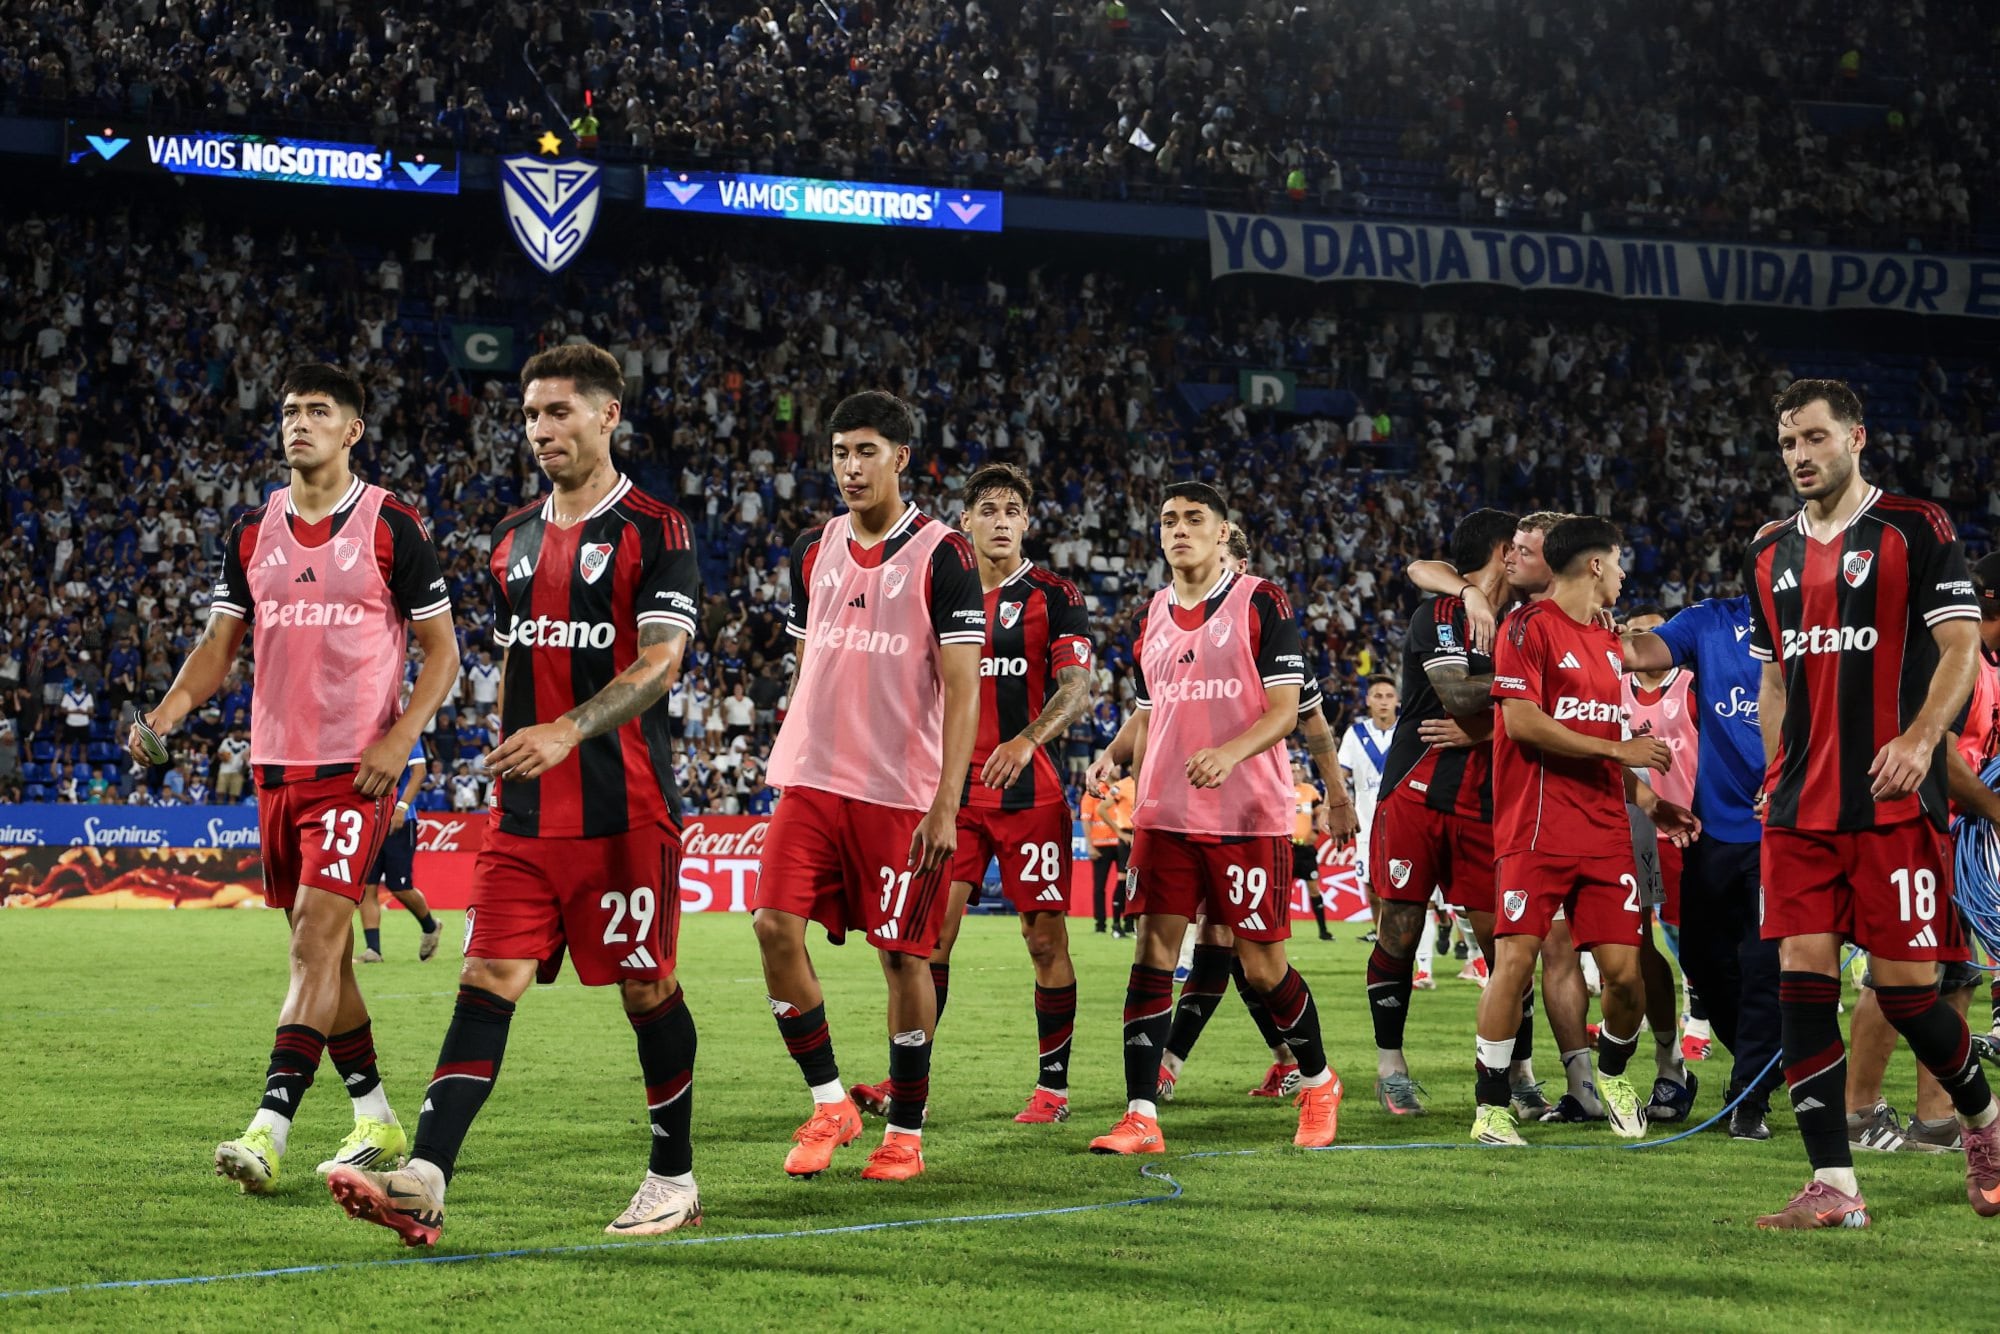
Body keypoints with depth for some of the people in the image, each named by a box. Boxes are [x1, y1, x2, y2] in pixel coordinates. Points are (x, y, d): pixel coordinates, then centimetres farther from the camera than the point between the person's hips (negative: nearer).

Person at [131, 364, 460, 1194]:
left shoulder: (391, 527, -4)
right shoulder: (253, 531, 10)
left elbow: (441, 648, -1)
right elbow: (220, 644, 11)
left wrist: (399, 739, -14)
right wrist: (167, 713, -8)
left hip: (354, 770, -6)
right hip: (275, 766, 6)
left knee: (315, 942, -15)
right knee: (321, 949, 11)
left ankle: (269, 1130, -21)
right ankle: (375, 1118, 23)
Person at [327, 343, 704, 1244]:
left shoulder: (654, 530, -4)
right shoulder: (514, 539, 15)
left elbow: (659, 665, -14)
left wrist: (567, 732, -26)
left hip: (626, 812, -5)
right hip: (527, 818, 5)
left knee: (645, 989, 4)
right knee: (487, 981, -6)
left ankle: (673, 1178, 20)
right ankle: (423, 1183, -17)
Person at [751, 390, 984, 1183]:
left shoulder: (941, 556, -5)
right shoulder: (813, 552, 11)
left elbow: (962, 691, -9)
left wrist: (946, 806, -15)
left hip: (901, 794, -5)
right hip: (811, 783, 5)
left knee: (903, 956, 2)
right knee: (776, 927, -10)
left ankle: (906, 1132, 14)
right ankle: (828, 1105, 4)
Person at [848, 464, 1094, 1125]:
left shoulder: (1053, 596, -1)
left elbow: (1077, 688, -13)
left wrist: (1027, 740, -29)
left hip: (1029, 790, -3)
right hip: (954, 786, 3)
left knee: (1045, 937, 0)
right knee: (932, 930, -5)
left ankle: (1052, 1086, 10)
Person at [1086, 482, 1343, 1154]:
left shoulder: (1261, 604, -3)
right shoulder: (1153, 616, 13)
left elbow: (1284, 710, -9)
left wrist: (1230, 753, -26)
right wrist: (1141, 802, 11)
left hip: (1249, 816, -4)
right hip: (1166, 816, 4)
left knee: (1263, 966, 1)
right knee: (1152, 953, -5)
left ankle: (1318, 1082, 24)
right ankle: (1140, 1117, -5)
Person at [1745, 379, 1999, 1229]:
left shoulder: (1915, 529, -2)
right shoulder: (1771, 556, 15)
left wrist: (1920, 739, -21)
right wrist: (1776, 777, 12)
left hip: (1893, 801, -5)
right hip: (1801, 809, 5)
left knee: (1904, 986, -4)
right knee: (1803, 978, -5)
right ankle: (1833, 1187, -3)